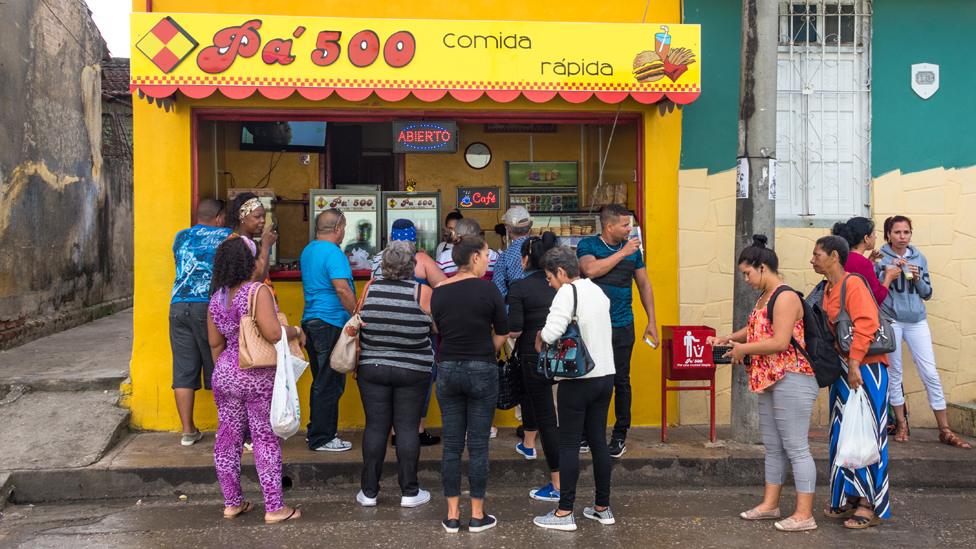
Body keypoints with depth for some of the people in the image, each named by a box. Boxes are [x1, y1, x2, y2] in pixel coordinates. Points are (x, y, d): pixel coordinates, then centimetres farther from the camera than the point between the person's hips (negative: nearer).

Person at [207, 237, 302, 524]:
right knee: (265, 439, 2)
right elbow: (272, 333, -24)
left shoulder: (216, 298, 5)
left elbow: (215, 343, 12)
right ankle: (274, 508, 9)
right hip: (258, 378, -6)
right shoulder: (258, 291, -15)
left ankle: (232, 503, 24)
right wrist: (297, 332, -6)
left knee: (228, 438, 13)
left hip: (225, 375, 6)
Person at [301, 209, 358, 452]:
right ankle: (322, 439, 4)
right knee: (330, 384, -2)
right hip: (331, 324, -10)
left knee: (321, 382, 18)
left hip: (311, 321, 10)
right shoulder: (333, 253, -15)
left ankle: (315, 431, 27)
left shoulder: (308, 251, 14)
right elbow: (342, 290, -22)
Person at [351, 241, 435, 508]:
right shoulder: (422, 291, -10)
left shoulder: (371, 288, -1)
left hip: (372, 368, 2)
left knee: (375, 426, 8)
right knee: (407, 427, 5)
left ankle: (369, 491, 15)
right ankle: (409, 492, 12)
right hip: (412, 371, -2)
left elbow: (355, 327, 6)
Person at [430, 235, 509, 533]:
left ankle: (452, 515, 15)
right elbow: (502, 333, -4)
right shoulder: (487, 289, -10)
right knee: (478, 445, 5)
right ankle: (477, 515, 13)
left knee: (451, 444, 9)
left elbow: (438, 331, 9)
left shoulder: (438, 292, 2)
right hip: (482, 371, -3)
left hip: (447, 370, 4)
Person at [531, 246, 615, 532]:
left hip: (578, 381, -7)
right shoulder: (598, 291, 10)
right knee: (598, 441, 14)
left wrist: (540, 337, -4)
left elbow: (551, 333, -25)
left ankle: (565, 513, 8)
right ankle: (603, 507, 22)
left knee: (569, 444, 1)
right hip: (605, 376, 7)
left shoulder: (567, 292, -14)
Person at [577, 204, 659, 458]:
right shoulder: (588, 245, -2)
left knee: (620, 380, 5)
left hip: (622, 325, 2)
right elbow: (590, 270, -22)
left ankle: (620, 434, 18)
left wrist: (652, 321, 10)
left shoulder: (633, 248, 7)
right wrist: (622, 253, -16)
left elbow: (644, 285, 13)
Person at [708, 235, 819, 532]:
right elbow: (757, 329, 28)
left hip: (791, 380, -10)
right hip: (769, 380, 10)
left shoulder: (785, 297, -17)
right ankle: (770, 504, 27)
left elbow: (780, 342, -23)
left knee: (795, 447, -4)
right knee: (772, 446, 16)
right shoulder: (764, 297, 14)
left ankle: (804, 514, 4)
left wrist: (743, 349, -12)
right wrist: (728, 338, 14)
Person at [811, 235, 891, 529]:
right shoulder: (828, 290, 13)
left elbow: (865, 324, -22)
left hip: (864, 369, -9)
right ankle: (850, 499, 22)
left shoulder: (853, 284, -13)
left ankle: (871, 505, 7)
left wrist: (854, 363, -24)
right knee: (843, 435, 12)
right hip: (841, 370, 9)